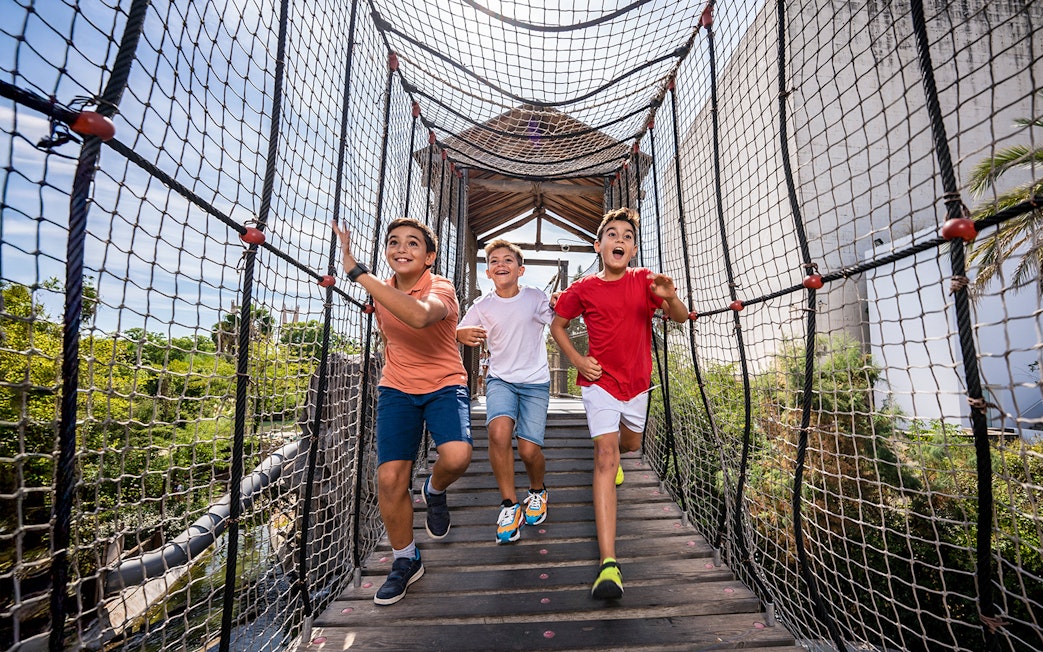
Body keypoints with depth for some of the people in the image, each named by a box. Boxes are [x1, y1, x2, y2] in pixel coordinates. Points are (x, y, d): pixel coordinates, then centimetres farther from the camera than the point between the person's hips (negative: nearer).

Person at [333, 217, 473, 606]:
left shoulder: (441, 289, -17)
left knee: (456, 456, -28)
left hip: (445, 385, -4)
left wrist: (357, 272, -38)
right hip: (396, 389, 4)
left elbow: (418, 315, -43)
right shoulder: (382, 293, 3)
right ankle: (405, 560, 23)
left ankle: (435, 491, 12)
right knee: (390, 478, -4)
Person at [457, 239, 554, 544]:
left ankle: (537, 491, 27)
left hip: (535, 381, -1)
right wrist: (462, 334, -17)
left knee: (529, 449, -10)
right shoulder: (482, 307, 1)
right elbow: (461, 333, 7)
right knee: (499, 431, -26)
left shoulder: (536, 298, -3)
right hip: (500, 379, 1)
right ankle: (510, 504, -2)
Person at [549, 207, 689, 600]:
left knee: (630, 444, 23)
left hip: (636, 382, 4)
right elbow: (557, 325, 5)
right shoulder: (583, 289, -7)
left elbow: (681, 317, -8)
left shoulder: (644, 281, -2)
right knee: (606, 457, -15)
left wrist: (670, 297, -32)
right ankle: (609, 563, -14)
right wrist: (577, 360, -8)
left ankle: (609, 452, 62)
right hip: (599, 381, -3)